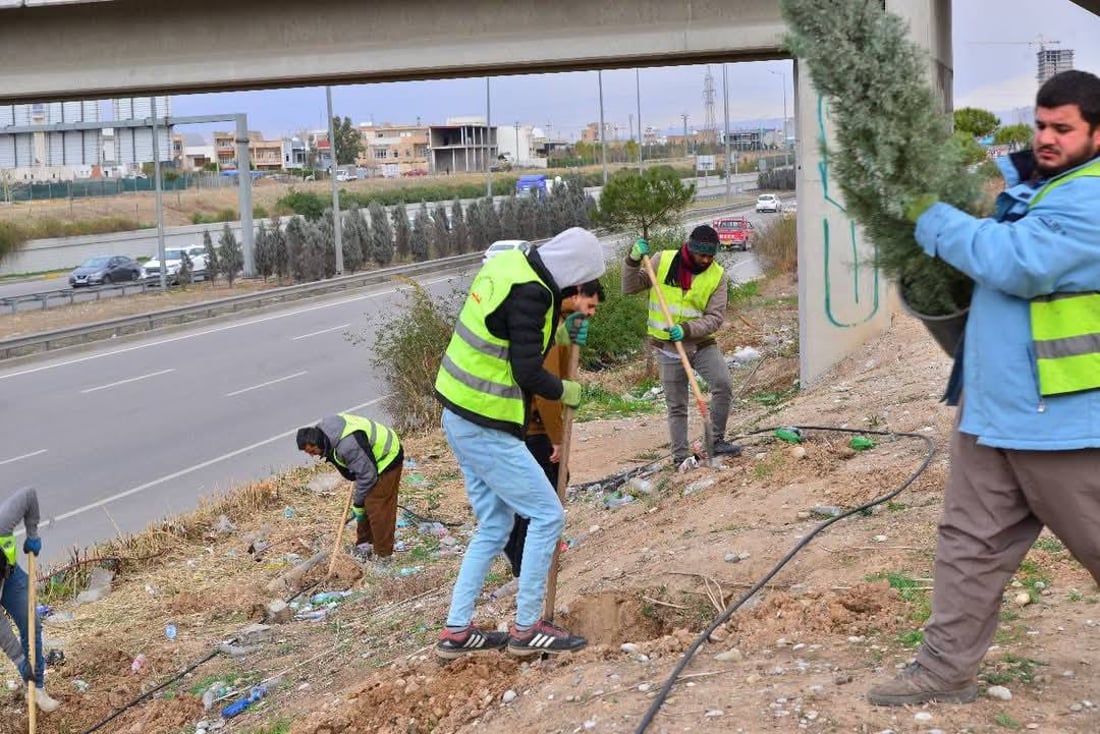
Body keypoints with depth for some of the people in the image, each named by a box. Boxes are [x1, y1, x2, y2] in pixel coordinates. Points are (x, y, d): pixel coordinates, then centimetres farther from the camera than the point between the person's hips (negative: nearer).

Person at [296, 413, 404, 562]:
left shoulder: (347, 445, -37)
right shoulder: (323, 428, -8)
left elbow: (366, 474, -29)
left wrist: (358, 504, -16)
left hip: (387, 459, -10)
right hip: (371, 457, 10)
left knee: (378, 508, -9)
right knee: (367, 505, 14)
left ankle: (383, 555, -1)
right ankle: (364, 544, 27)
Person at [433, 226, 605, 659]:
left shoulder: (510, 263, 7)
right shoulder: (529, 293, -21)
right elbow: (527, 373, -21)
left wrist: (557, 334, 15)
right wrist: (566, 391, -3)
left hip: (459, 416, 10)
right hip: (486, 428, -10)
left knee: (494, 527, 18)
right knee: (547, 516, 1)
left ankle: (456, 631, 22)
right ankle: (526, 630, 9)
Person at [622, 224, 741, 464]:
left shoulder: (718, 275, -5)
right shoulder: (662, 261, -6)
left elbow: (715, 317, -11)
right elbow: (631, 287, -1)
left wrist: (687, 329, -26)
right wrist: (633, 260, -18)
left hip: (701, 342, 1)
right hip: (668, 346, -1)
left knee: (723, 385, -15)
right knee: (677, 405, 4)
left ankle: (716, 441, 2)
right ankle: (680, 455, 14)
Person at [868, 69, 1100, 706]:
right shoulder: (1036, 179, 13)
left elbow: (1013, 262, -27)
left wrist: (930, 216, -16)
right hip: (994, 408, 9)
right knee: (971, 544, 12)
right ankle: (946, 669, 20)